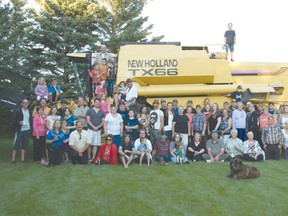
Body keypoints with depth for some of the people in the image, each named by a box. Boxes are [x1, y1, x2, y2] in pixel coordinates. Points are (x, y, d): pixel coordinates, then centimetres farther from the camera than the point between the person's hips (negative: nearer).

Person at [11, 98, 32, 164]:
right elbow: (14, 120, -5)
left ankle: (22, 158, 14)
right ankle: (13, 159, 3)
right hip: (19, 130, -4)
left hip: (27, 130, 4)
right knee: (16, 145, -2)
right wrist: (19, 122, -21)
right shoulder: (18, 111, -3)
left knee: (24, 145, 7)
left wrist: (31, 128, 4)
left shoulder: (29, 112, 11)